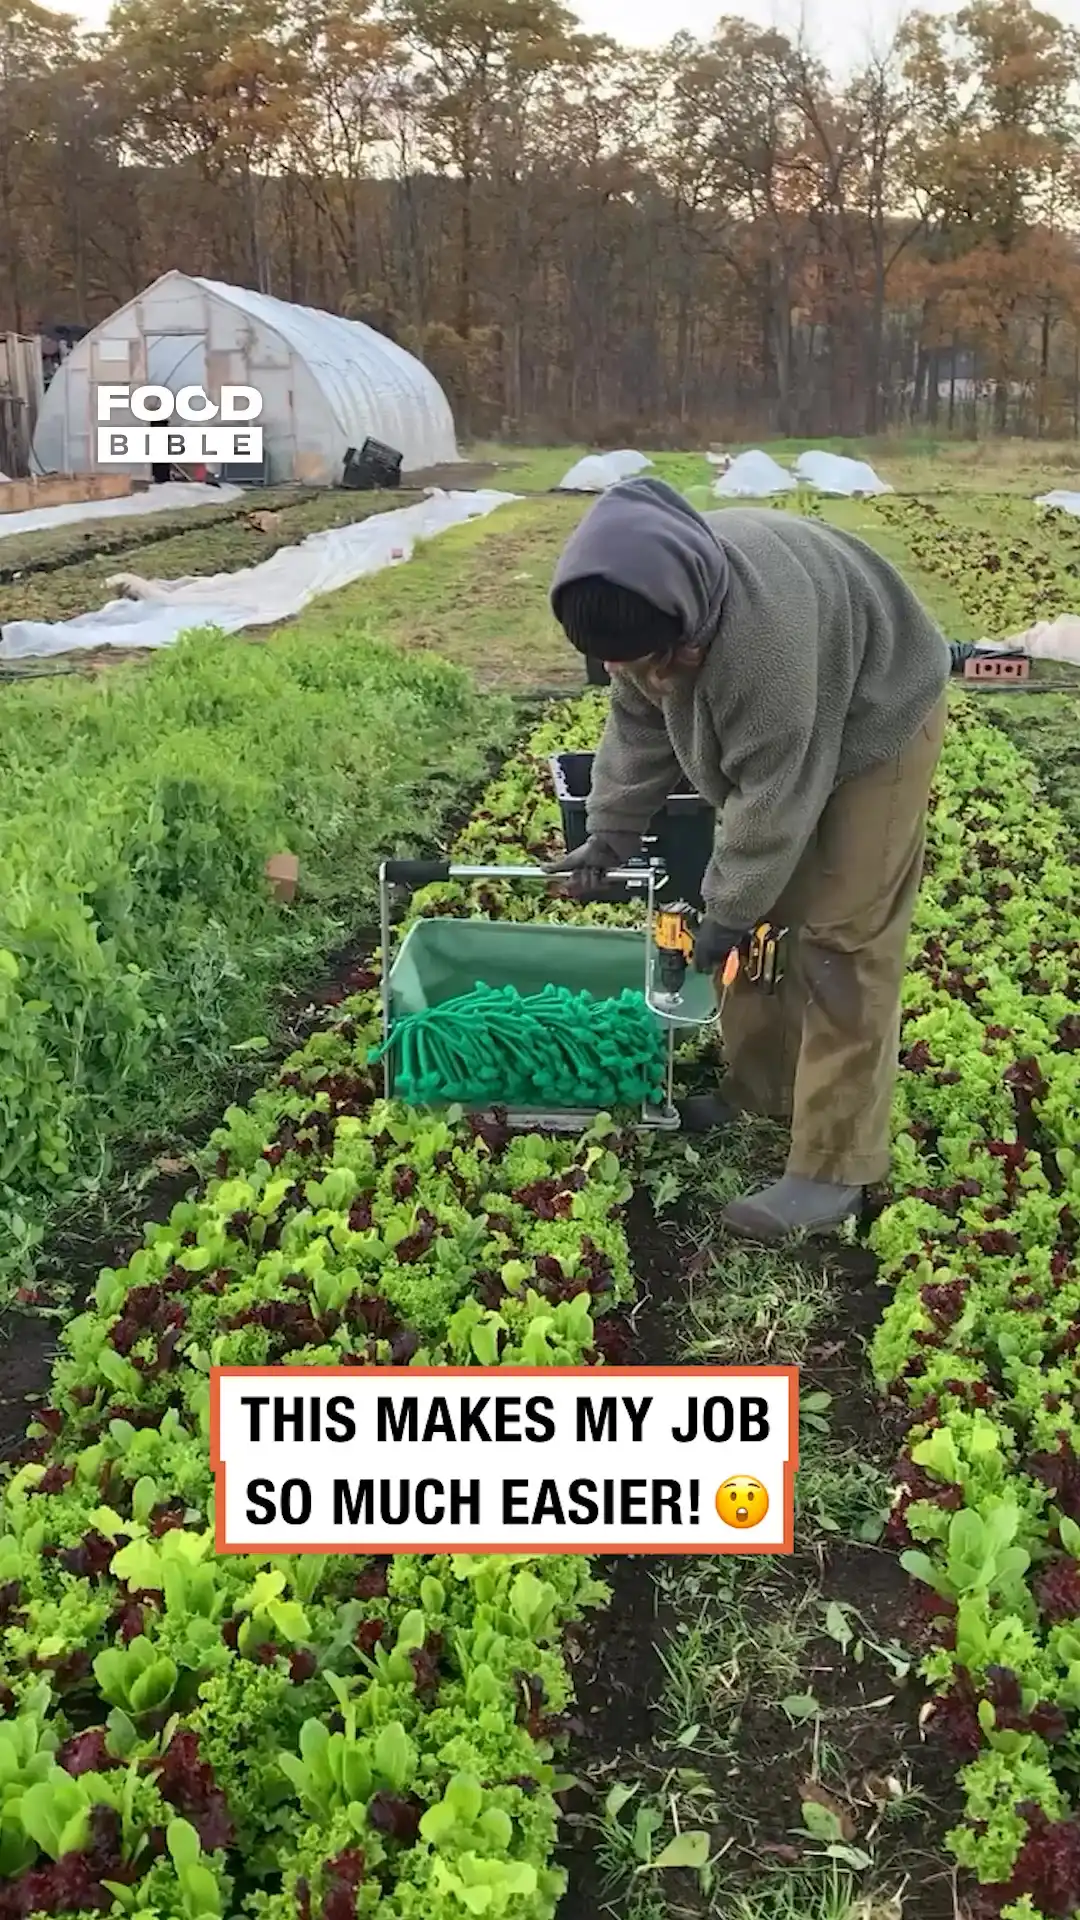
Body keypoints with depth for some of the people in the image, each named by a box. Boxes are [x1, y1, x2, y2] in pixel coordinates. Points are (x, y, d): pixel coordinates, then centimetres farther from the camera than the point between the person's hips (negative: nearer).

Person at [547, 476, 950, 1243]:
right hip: (786, 738, 8)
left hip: (874, 726, -8)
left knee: (842, 940, -9)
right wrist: (608, 835, -2)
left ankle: (835, 1171, -5)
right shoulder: (649, 600, -15)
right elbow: (639, 726, 0)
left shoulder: (762, 628, -41)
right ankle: (759, 1087, 28)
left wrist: (728, 910, -22)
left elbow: (772, 794, -32)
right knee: (763, 914, 10)